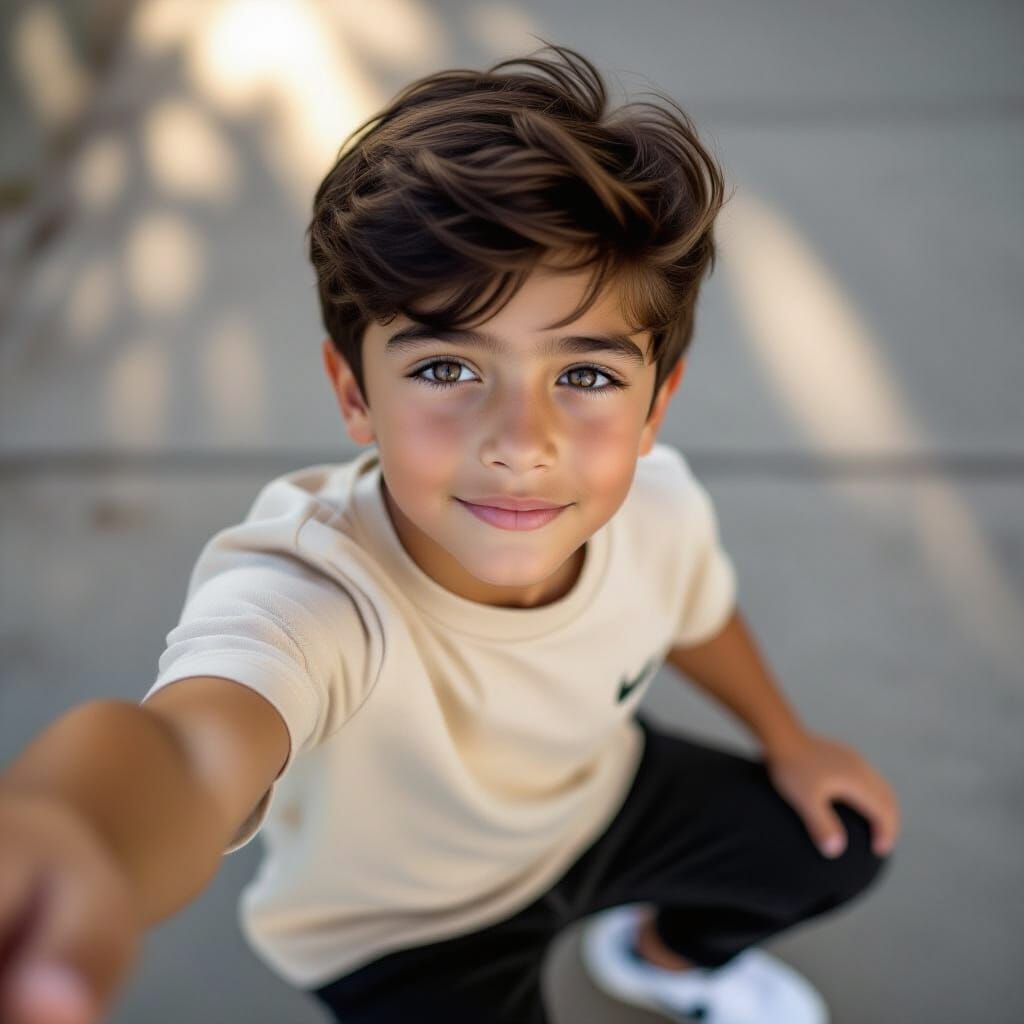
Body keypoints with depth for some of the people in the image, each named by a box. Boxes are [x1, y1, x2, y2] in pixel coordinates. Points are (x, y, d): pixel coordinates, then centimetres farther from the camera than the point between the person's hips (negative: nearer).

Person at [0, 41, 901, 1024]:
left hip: (596, 796, 4)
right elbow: (196, 742, -69)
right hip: (405, 924, -3)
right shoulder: (304, 593, -45)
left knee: (842, 842, 9)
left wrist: (786, 740, 12)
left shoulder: (660, 503, -27)